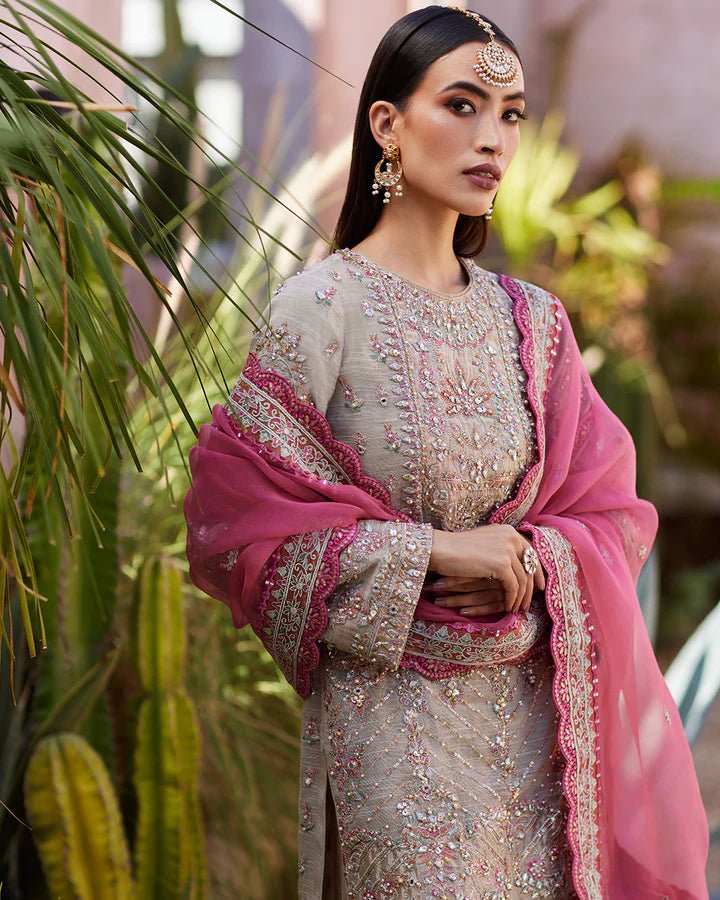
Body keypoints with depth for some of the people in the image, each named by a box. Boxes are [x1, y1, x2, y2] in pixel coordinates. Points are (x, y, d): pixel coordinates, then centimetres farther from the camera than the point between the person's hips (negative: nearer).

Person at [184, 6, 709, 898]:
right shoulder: (319, 310, -8)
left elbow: (609, 505, 8)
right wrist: (430, 553, -16)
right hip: (391, 717, -4)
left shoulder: (530, 320, 6)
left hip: (534, 715, 5)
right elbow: (238, 520, -10)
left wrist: (534, 560, -13)